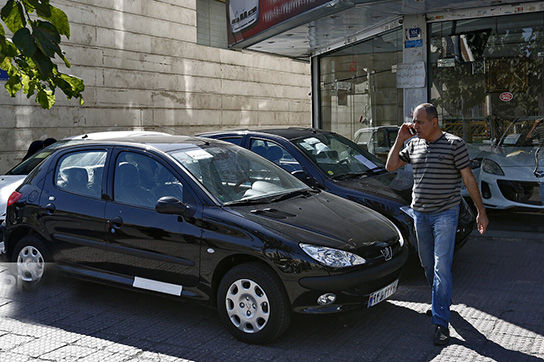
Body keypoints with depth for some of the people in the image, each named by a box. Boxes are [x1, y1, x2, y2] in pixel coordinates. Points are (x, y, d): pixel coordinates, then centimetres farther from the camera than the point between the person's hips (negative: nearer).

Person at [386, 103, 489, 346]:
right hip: (419, 213, 6)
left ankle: (441, 322, -5)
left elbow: (469, 179, -5)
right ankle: (440, 302, 37)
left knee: (441, 267, -9)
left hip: (445, 214, -5)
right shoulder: (414, 144, 8)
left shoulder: (454, 144, -7)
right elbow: (391, 166, 10)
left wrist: (481, 212, -6)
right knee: (427, 264, 15)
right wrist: (400, 139, 0)